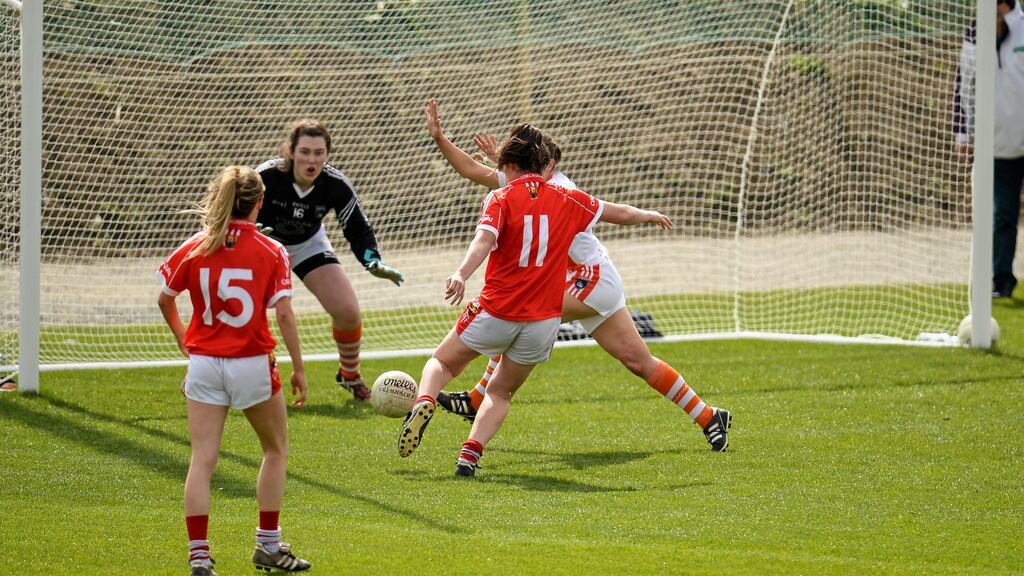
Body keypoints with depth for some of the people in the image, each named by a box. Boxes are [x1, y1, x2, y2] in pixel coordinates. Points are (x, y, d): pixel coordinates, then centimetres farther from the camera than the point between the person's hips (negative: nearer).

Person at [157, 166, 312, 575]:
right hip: (252, 364, -2)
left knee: (202, 460, 1)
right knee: (276, 449, 19)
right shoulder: (271, 252, -6)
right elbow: (284, 314, -11)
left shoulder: (195, 249, 2)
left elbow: (164, 299, 11)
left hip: (203, 365, 2)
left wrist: (182, 338, 28)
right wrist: (298, 368, -3)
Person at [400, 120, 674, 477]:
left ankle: (424, 401, -12)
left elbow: (484, 240, -25)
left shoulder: (501, 199, -6)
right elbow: (621, 214, 18)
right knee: (501, 392, 18)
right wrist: (650, 215, 39)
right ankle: (470, 454, -4)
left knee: (442, 362, 19)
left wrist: (461, 274, -41)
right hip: (542, 320, 3)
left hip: (496, 312, -3)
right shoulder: (567, 200, 5)